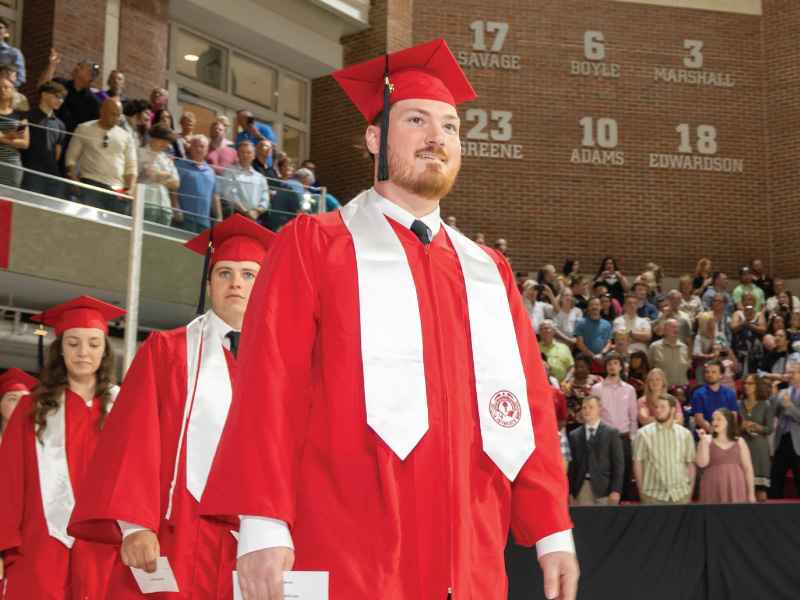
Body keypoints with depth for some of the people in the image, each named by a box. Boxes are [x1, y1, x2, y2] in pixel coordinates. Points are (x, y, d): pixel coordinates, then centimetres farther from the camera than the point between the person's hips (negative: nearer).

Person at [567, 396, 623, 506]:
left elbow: (618, 464, 1)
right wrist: (571, 493, 3)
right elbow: (572, 466, 9)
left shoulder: (611, 433, 5)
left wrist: (616, 490, -8)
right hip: (583, 488, 2)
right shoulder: (574, 435, 11)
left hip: (604, 487, -2)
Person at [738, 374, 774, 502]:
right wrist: (743, 428, -9)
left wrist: (753, 426, -8)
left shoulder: (766, 405, 6)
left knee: (760, 486, -6)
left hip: (759, 447, -1)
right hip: (742, 447, 1)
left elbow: (770, 429, 1)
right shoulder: (738, 405, 11)